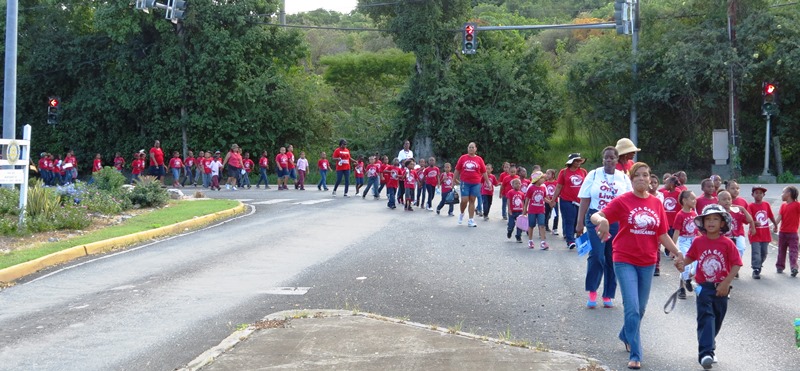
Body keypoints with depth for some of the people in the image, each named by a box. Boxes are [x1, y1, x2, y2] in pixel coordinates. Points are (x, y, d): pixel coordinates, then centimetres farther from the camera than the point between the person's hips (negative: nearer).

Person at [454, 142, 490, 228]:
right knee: (464, 200, -7)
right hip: (465, 183, -1)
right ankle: (462, 213, 24)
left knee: (472, 201, 4)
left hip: (475, 184, 1)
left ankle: (471, 220, 10)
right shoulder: (463, 158, 2)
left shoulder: (479, 159, 3)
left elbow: (484, 172, 7)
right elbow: (457, 170, 7)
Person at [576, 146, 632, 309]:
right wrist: (580, 222, -4)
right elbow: (585, 200, 0)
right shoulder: (594, 175, 3)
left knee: (613, 259, 5)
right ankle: (592, 291, 3)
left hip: (617, 221, 2)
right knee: (596, 255, -15)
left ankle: (608, 296, 15)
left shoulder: (624, 178, 8)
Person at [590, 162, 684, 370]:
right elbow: (596, 217, -15)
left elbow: (662, 234, 8)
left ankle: (625, 336, 45)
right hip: (625, 261, -4)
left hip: (648, 262, 5)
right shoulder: (622, 201, -8)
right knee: (632, 308, -12)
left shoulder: (656, 203, 4)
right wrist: (602, 220, -38)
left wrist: (677, 254, 1)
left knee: (641, 308, 18)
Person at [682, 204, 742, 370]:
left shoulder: (727, 243, -8)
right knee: (706, 318, -12)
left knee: (716, 320, 13)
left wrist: (726, 283, -15)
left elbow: (736, 265, -8)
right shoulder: (698, 242, -2)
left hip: (721, 289, 1)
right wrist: (681, 263, -11)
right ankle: (706, 353, -18)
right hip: (704, 287, -1)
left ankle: (707, 345, 33)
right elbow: (690, 257, 11)